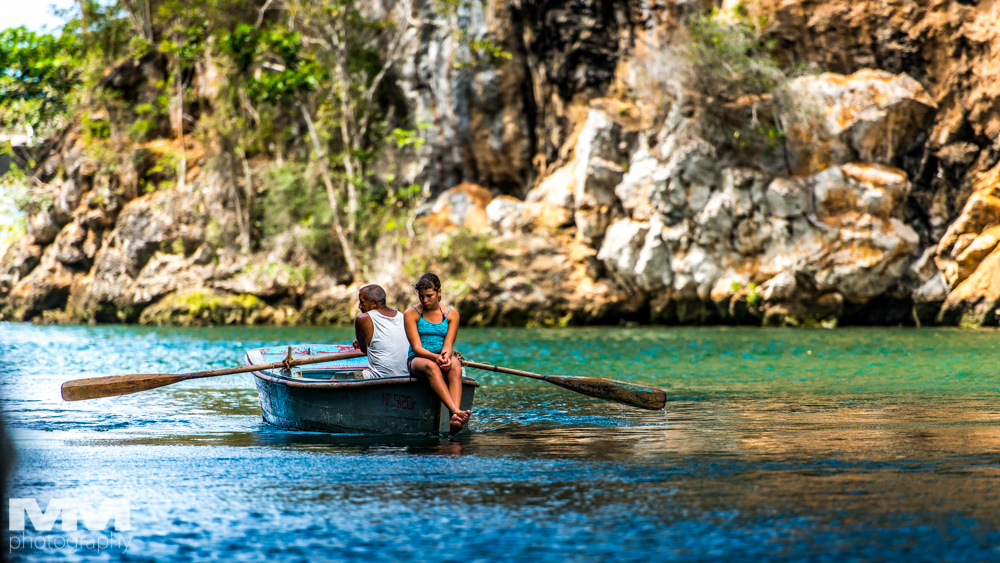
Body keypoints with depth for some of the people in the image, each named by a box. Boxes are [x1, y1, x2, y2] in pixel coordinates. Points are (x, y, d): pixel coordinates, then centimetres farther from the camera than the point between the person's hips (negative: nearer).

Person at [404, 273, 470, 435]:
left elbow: (448, 344, -2)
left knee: (455, 366, -36)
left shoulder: (451, 314, 9)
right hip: (416, 360, -2)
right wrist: (435, 357, -29)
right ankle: (456, 411, -60)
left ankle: (454, 421, -56)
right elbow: (416, 347, -9)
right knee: (431, 367, -40)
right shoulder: (411, 314, 2)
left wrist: (446, 356, -28)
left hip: (442, 360, 2)